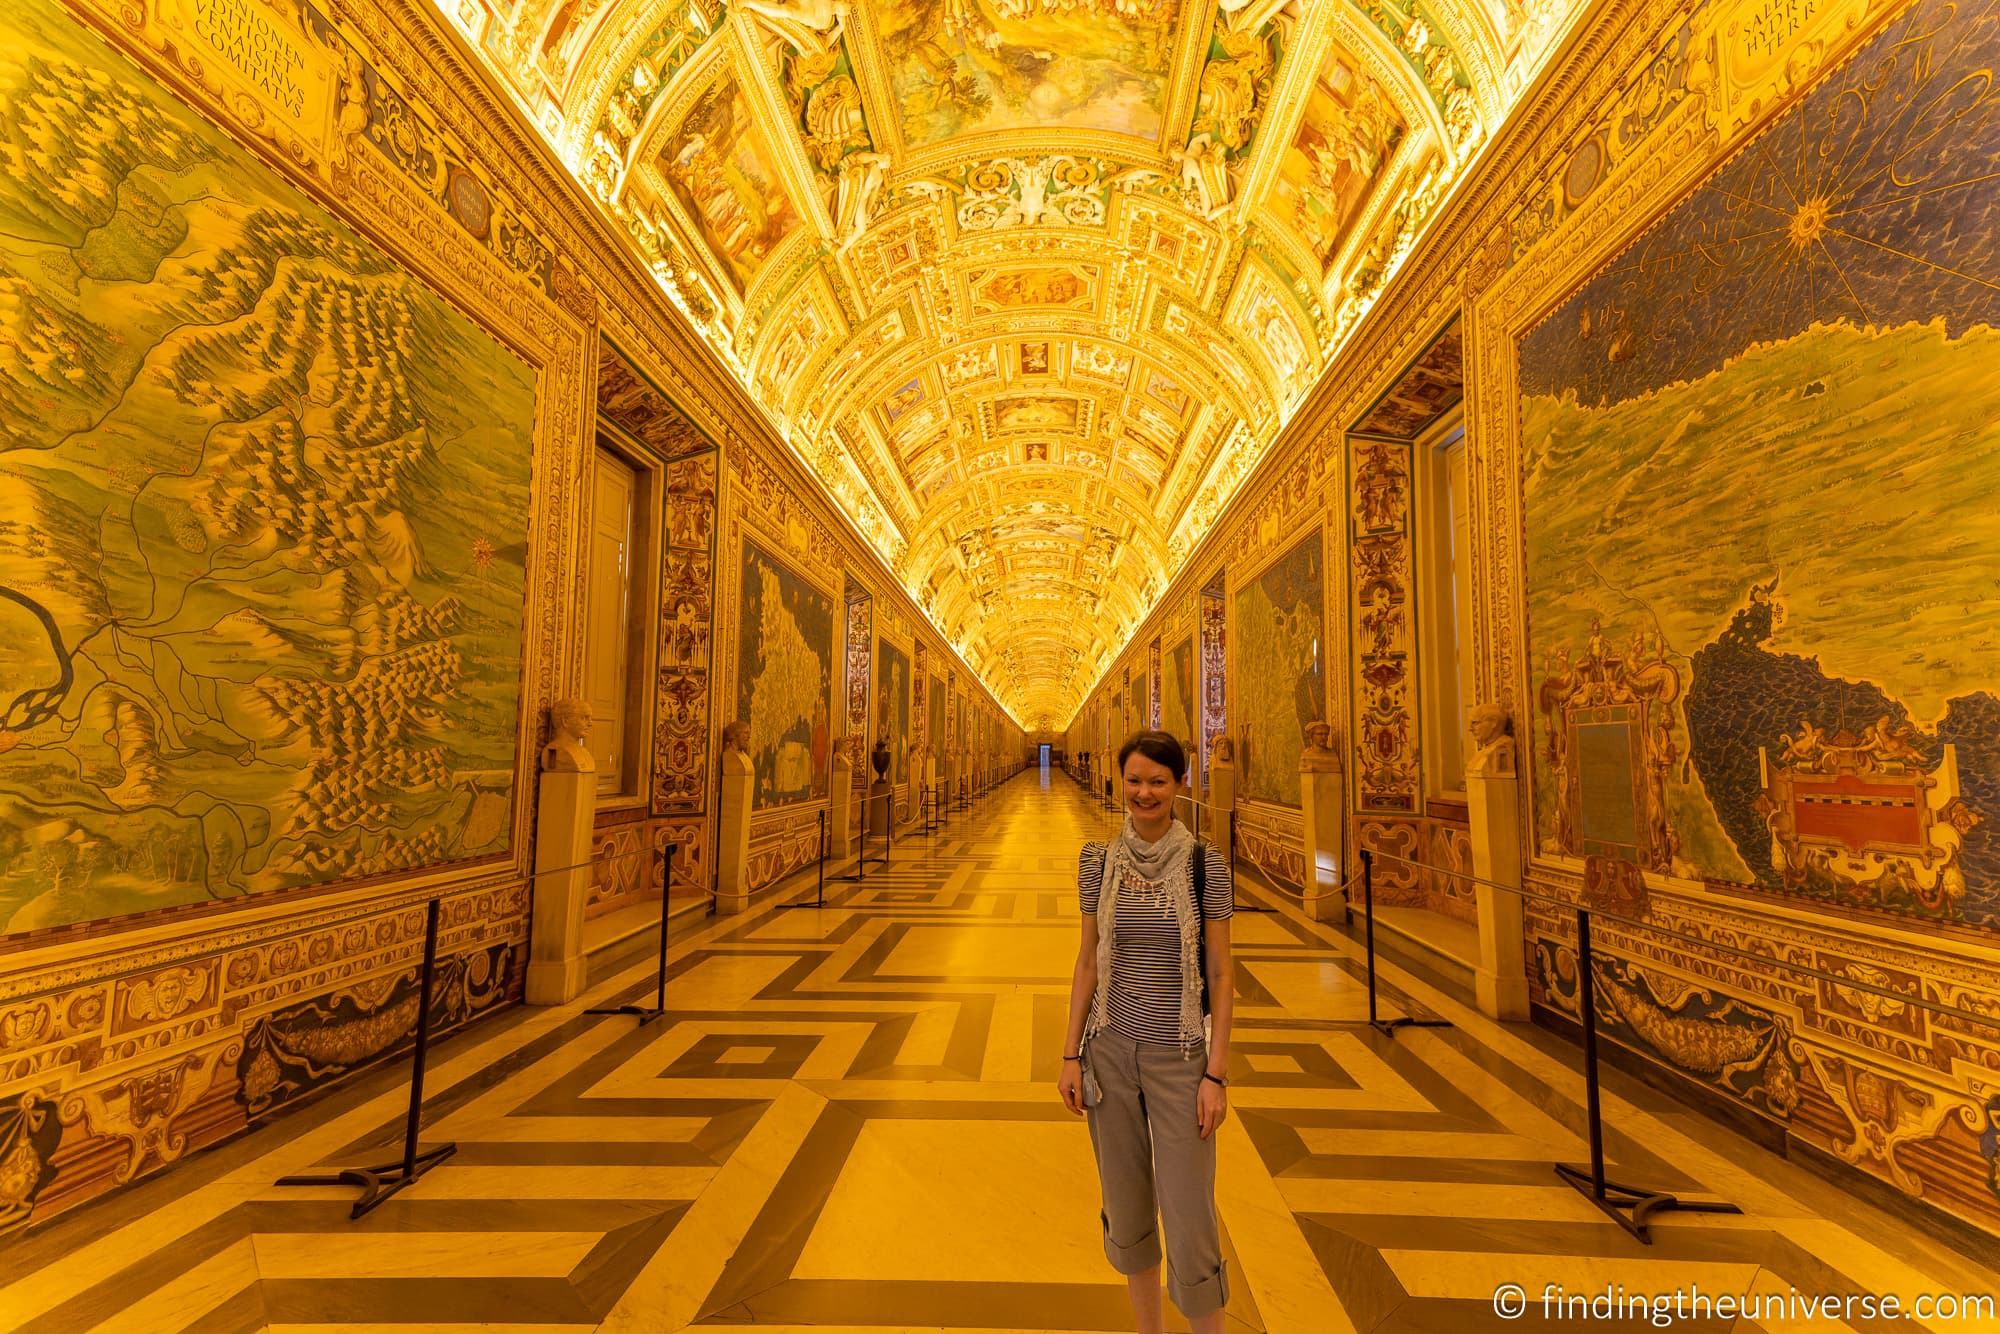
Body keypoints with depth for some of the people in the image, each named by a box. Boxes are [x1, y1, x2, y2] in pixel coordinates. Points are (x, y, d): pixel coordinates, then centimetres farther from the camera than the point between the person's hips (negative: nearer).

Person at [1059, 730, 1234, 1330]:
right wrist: (1071, 1054, 3)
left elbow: (1220, 973, -6)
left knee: (1189, 1219, 4)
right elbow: (1087, 962, 3)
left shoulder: (1205, 864, -10)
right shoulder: (1099, 861, -3)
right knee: (1127, 1210, 18)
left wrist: (1217, 1072, -8)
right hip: (1110, 1053, 3)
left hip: (1179, 1057, -3)